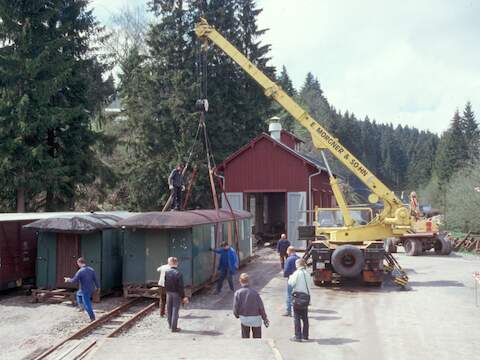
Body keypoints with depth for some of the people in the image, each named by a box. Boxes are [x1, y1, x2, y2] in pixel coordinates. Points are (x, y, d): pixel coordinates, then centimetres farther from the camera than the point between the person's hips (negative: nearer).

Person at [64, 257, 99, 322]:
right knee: (78, 294, 31)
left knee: (87, 305, 7)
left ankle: (93, 318, 10)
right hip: (92, 289, 7)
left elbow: (74, 281, -16)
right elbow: (95, 279, -1)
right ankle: (82, 306, 30)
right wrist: (98, 287, 11)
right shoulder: (91, 269, -3)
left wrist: (68, 280, 4)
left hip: (85, 291, -7)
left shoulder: (80, 271, -21)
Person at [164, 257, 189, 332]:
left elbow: (165, 284, 2)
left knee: (169, 310, 16)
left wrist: (167, 291, 14)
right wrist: (183, 297, -9)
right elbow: (181, 287, -16)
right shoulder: (178, 273, -18)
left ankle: (170, 325, 28)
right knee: (175, 310, 3)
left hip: (169, 293, 4)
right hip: (177, 294, -4)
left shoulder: (166, 272, -5)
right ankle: (174, 328, 6)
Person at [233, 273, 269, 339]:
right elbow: (261, 307, -6)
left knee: (245, 337, 17)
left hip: (244, 318, 1)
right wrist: (265, 319, 5)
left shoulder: (238, 293, -9)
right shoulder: (254, 292, -9)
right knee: (257, 338, 11)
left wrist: (237, 315, 13)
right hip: (255, 318, -1)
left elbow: (235, 307, -9)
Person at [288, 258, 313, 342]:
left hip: (298, 296, -6)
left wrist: (290, 277, 3)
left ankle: (298, 336, -3)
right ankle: (305, 335, 21)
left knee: (297, 317, -1)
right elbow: (310, 285, 13)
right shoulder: (307, 274, 10)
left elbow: (291, 283, -14)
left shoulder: (297, 273, -9)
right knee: (305, 317, 14)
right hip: (306, 296, 6)